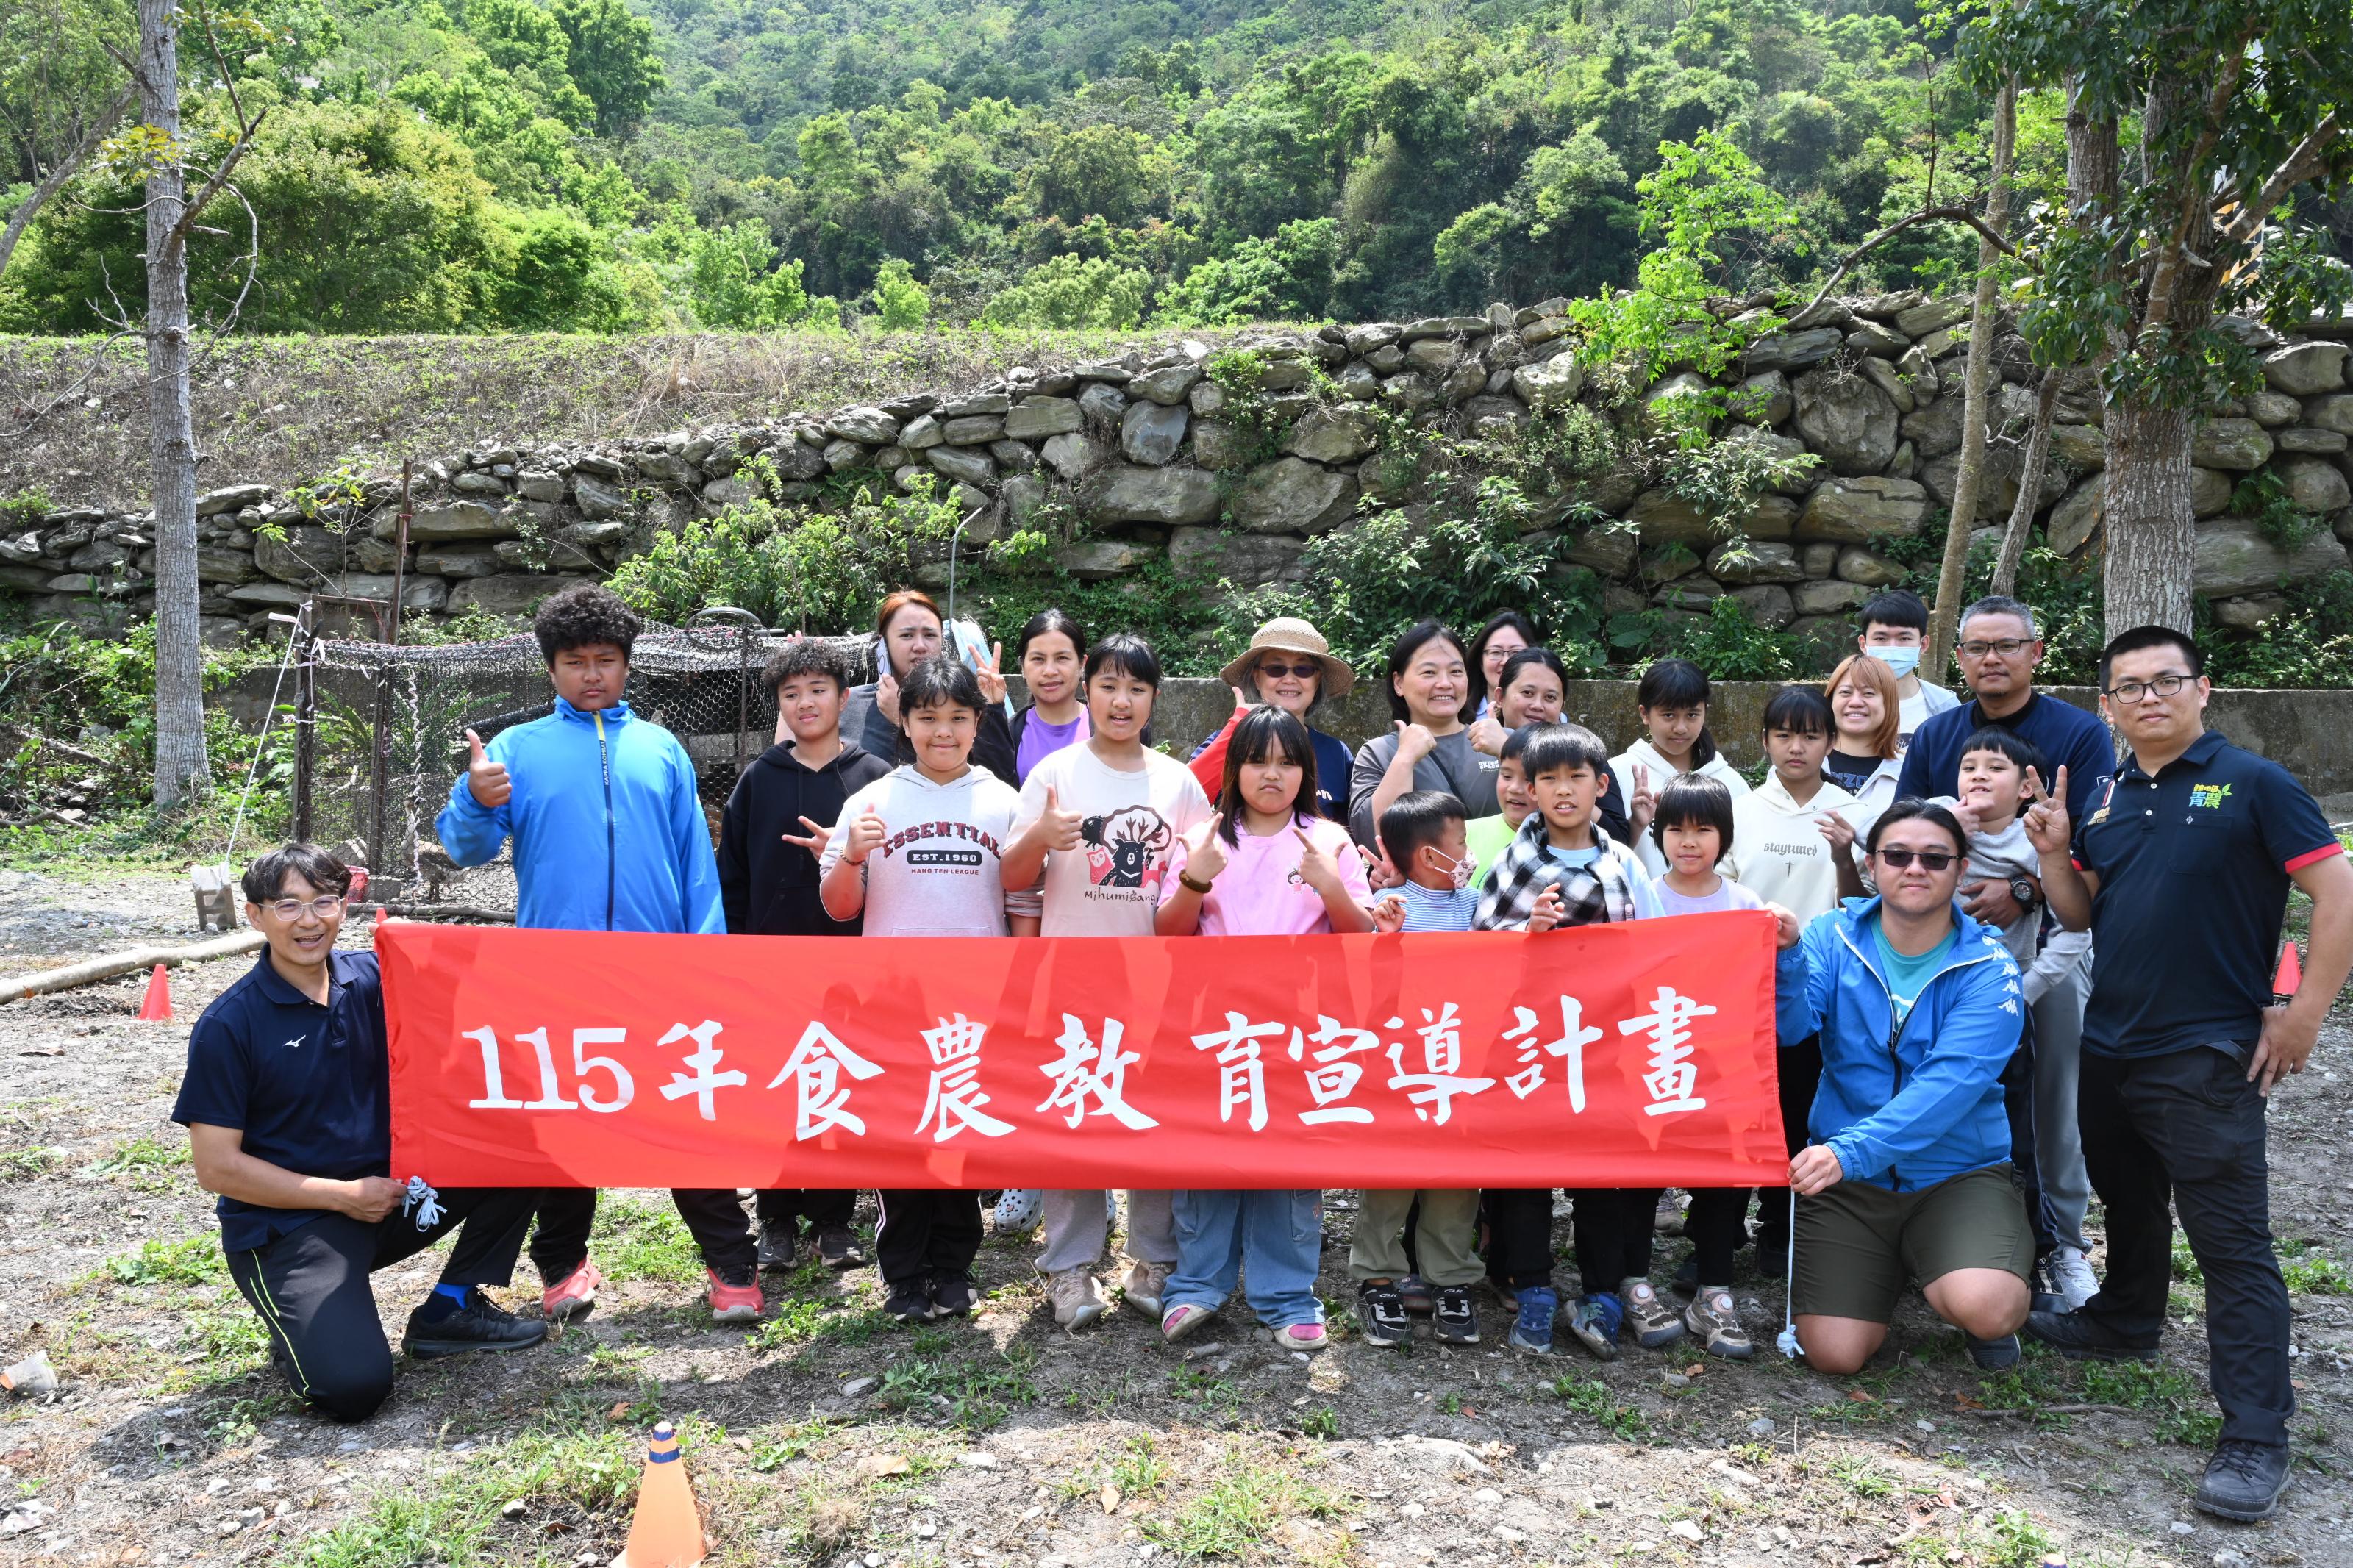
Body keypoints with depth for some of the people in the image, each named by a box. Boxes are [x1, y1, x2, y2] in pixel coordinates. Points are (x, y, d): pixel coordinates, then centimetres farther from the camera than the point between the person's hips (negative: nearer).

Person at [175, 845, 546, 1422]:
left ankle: (451, 1307, 1)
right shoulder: (228, 1025, -12)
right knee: (353, 1386, -25)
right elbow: (216, 1166, -12)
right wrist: (340, 1195, -14)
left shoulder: (374, 979, 0)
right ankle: (303, 1327, 11)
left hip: (389, 1192, 5)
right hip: (285, 1224, -5)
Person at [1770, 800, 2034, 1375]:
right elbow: (1789, 1026, -15)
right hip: (1846, 1177, 2)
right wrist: (1787, 956, -34)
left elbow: (1952, 1083, -23)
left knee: (1983, 1308, -29)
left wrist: (1852, 1150, -34)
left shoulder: (1986, 965, -10)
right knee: (1835, 1352, -8)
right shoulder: (1834, 937, -2)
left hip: (1959, 1173, -2)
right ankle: (1888, 1271, 25)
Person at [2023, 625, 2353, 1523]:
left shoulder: (2253, 785, -9)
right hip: (2108, 1044, 7)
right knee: (2127, 1201, 24)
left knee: (2231, 1240, -5)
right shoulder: (2104, 799, 8)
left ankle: (2256, 1436, 1)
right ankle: (2127, 1321, 46)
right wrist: (2052, 852, -5)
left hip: (2206, 1056, -6)